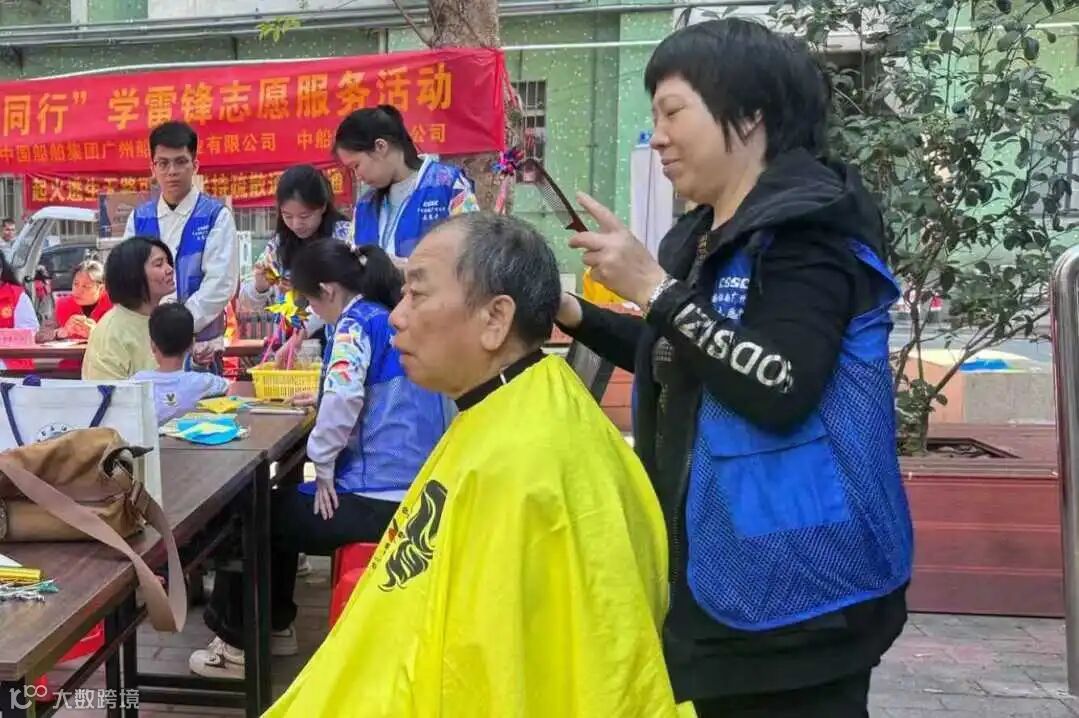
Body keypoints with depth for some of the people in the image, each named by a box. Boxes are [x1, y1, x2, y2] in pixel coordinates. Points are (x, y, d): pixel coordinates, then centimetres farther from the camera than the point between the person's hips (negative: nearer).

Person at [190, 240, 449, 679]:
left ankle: (238, 643, 25)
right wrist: (325, 400, 25)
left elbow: (343, 400, -29)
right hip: (413, 489, 9)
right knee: (279, 502, 28)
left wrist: (322, 464, -15)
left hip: (378, 499, -9)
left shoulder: (357, 322, -13)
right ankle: (275, 626, 36)